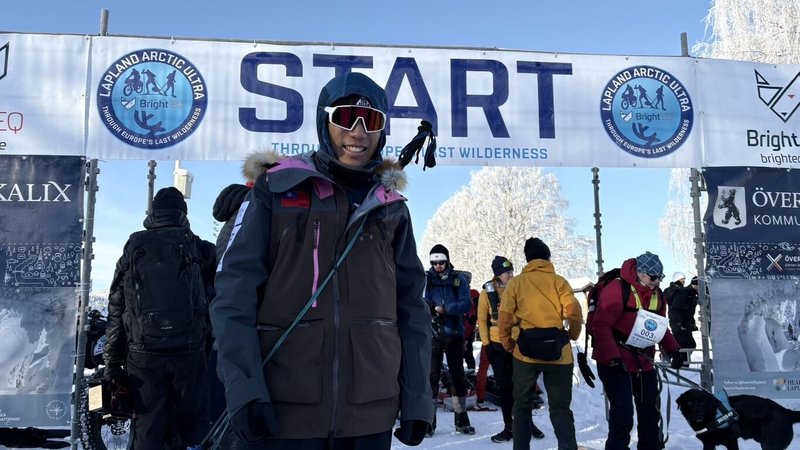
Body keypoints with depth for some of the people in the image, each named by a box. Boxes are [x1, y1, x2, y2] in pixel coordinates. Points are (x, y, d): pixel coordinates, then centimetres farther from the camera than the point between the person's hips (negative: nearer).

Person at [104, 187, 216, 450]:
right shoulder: (200, 250, 4)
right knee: (193, 424, 8)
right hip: (190, 352, -1)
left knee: (148, 427, 8)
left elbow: (116, 310, 6)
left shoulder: (133, 249, 8)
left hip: (143, 354, 2)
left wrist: (112, 363, 8)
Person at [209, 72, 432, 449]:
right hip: (283, 408, -2)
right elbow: (235, 292, -5)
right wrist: (243, 386, -15)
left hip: (371, 411, 3)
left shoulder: (391, 208, 9)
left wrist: (417, 398, 4)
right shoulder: (277, 189, -1)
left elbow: (409, 307, 9)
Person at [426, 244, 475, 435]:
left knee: (458, 374, 9)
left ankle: (461, 419, 19)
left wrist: (445, 309, -22)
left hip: (454, 333, 1)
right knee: (432, 375, -1)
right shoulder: (426, 279, 2)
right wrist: (430, 307, -26)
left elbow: (466, 304, -8)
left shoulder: (458, 279, 2)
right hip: (433, 334, -1)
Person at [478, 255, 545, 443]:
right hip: (497, 345, -1)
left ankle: (528, 422, 22)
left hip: (518, 343, 1)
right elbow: (482, 320, 0)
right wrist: (486, 343, -4)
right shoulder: (487, 293, -2)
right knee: (504, 386, 7)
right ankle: (509, 427, 16)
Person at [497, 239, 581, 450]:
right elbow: (574, 312, -7)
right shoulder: (558, 281, 2)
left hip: (525, 352, 0)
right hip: (558, 352, 0)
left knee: (522, 406, 15)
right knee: (560, 408, 10)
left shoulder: (516, 282, 3)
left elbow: (504, 316, -4)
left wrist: (507, 344, 10)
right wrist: (573, 335, 11)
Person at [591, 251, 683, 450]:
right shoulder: (617, 290, -19)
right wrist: (613, 358, -26)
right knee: (623, 410, -8)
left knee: (651, 409, 14)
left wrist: (672, 349, 6)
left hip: (644, 363, 8)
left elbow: (659, 326, 19)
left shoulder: (657, 294, 6)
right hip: (616, 364, -7)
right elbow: (601, 326, -22)